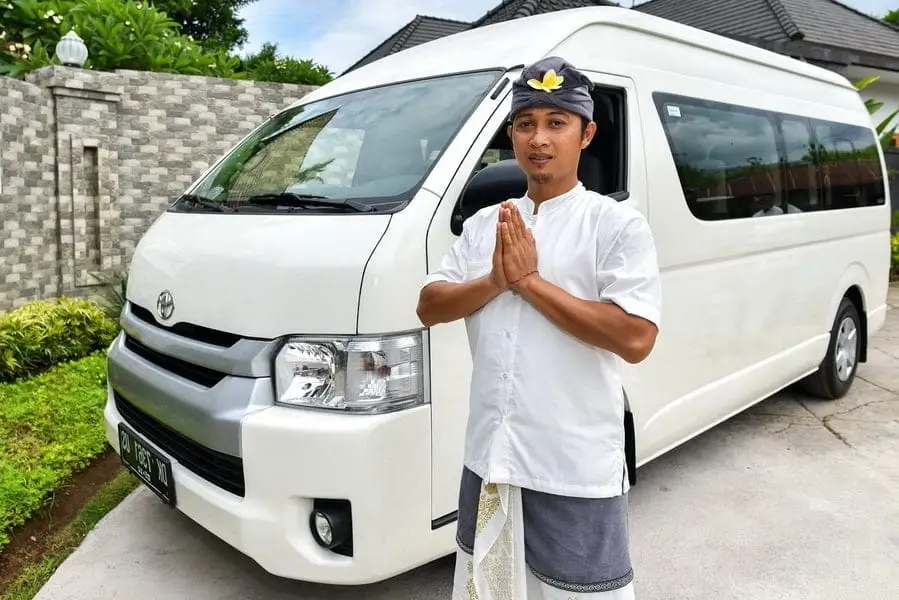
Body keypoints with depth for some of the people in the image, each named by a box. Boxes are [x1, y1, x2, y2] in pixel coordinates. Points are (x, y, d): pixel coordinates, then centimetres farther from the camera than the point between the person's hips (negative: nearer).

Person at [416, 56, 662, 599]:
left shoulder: (617, 224, -9)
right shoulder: (484, 223, 8)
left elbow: (635, 339, -20)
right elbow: (429, 308, 6)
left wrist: (530, 280, -18)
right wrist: (495, 281, -12)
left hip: (577, 471, -5)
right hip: (490, 457, 6)